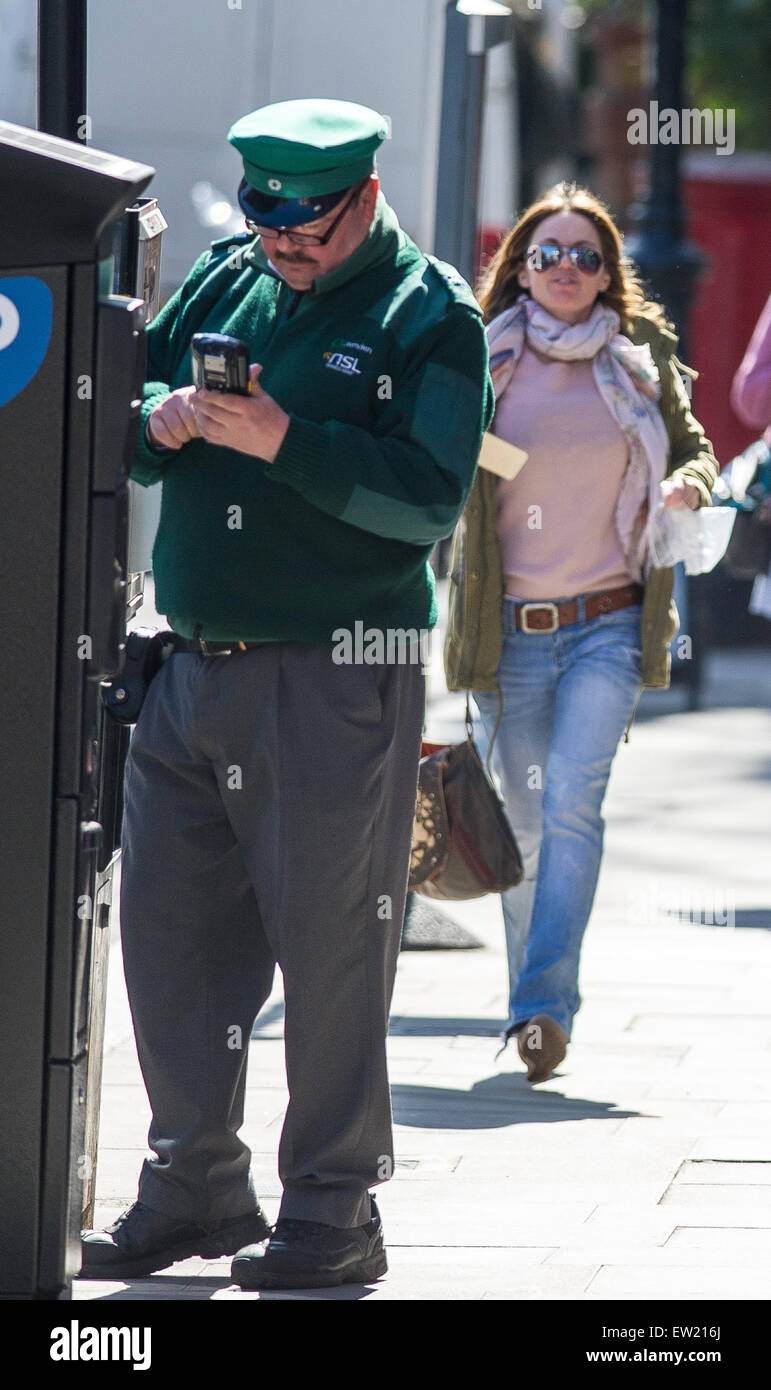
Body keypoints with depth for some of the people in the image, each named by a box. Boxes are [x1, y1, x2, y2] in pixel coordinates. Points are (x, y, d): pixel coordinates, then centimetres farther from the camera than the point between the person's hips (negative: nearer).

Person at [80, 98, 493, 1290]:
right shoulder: (223, 279, 13)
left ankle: (333, 1212, 6)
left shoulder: (428, 312, -4)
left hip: (339, 677, -6)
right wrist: (158, 423, -9)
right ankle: (194, 1185, 19)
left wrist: (285, 440, -22)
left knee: (329, 943, -3)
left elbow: (430, 498, -14)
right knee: (169, 926, 7)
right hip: (196, 664, 6)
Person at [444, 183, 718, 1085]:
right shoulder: (483, 360, 2)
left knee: (573, 798, -17)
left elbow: (692, 449, 18)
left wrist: (690, 485, -6)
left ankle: (543, 1006, -20)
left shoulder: (642, 359, 5)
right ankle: (535, 1006, 21)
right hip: (509, 629, 1)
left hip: (608, 627, -1)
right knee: (524, 820, 7)